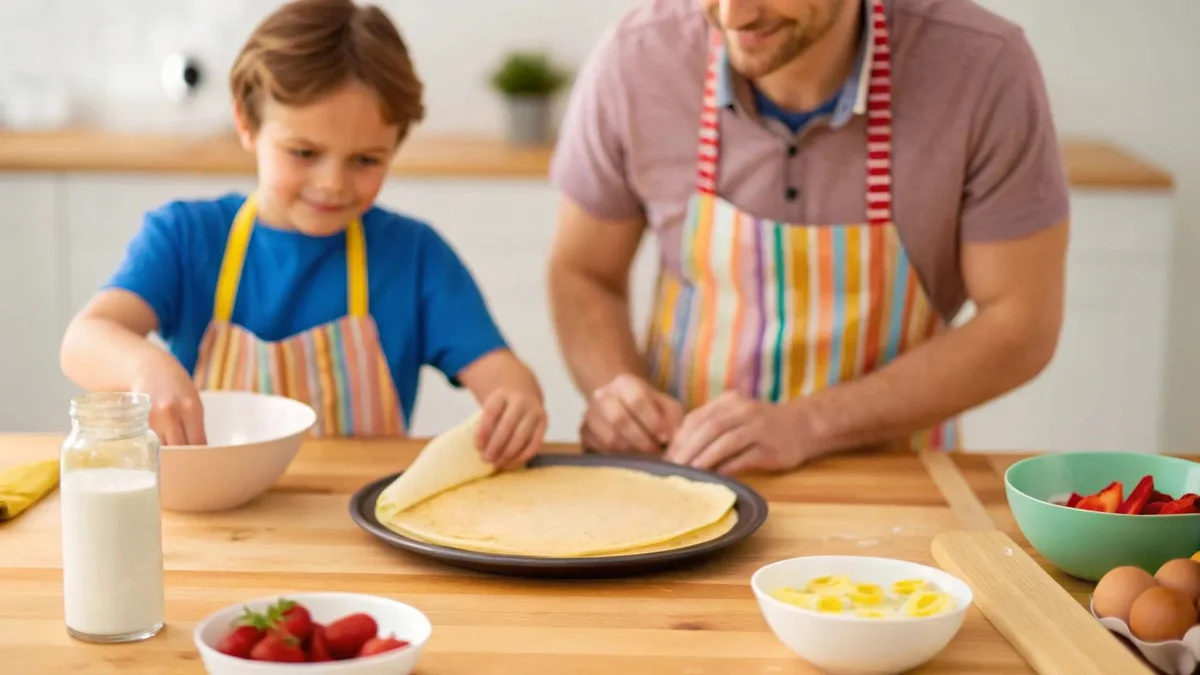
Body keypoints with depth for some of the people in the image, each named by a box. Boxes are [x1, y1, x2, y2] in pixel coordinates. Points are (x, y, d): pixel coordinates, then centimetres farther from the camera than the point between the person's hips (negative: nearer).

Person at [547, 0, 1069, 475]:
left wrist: (808, 425, -22)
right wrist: (613, 389, -19)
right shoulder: (635, 58, -13)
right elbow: (583, 275, 2)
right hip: (678, 469, -1)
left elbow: (1021, 322, -13)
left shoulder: (984, 66, -19)